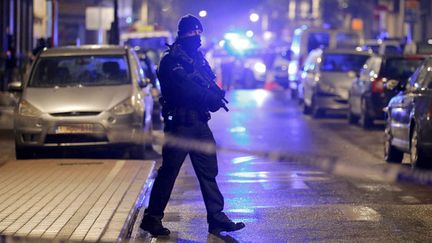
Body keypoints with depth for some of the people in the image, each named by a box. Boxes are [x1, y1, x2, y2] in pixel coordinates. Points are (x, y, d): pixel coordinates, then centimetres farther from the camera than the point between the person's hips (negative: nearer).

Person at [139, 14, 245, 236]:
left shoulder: (199, 58, 16)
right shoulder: (171, 60, -8)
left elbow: (208, 85, 15)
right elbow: (184, 87, -20)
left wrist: (215, 97, -8)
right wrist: (213, 98, -16)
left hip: (200, 123, 8)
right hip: (179, 124, -7)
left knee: (208, 171, 7)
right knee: (168, 172, -3)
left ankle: (216, 218, 10)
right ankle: (152, 218, 6)